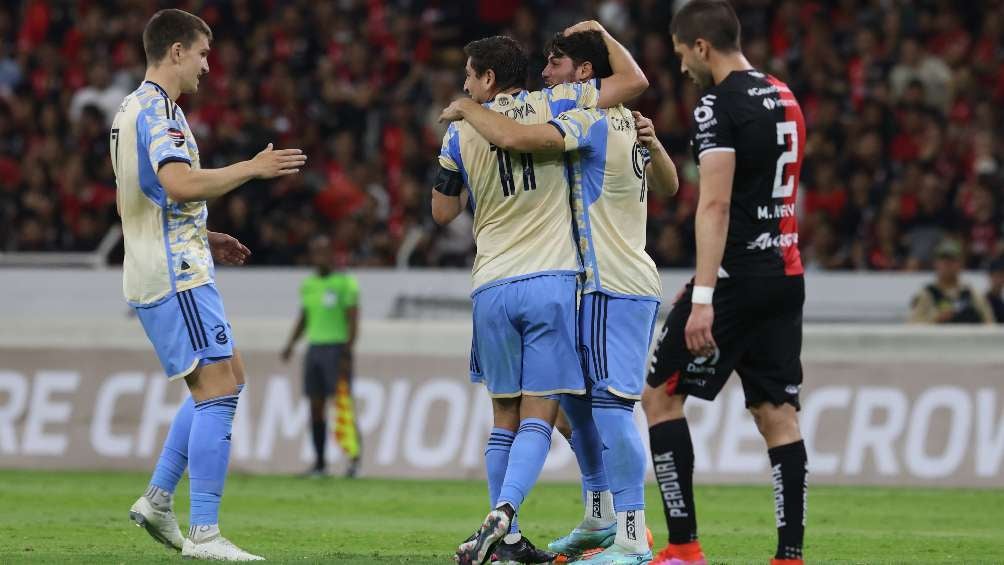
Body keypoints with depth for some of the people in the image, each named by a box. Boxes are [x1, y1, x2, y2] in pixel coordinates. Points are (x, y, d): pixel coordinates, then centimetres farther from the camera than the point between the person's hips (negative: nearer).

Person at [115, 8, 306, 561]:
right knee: (217, 391, -12)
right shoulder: (159, 110, -14)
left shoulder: (131, 110, 19)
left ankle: (157, 500, 16)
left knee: (225, 379, 18)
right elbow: (179, 183, -30)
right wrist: (253, 168, -21)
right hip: (177, 274, -11)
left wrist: (203, 237, 23)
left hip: (151, 274, 11)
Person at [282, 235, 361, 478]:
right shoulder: (309, 285, 15)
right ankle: (319, 462, 7)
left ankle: (354, 457, -12)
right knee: (316, 407, 4)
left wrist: (348, 351, -16)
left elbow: (353, 320, -8)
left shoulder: (345, 283, -4)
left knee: (343, 406, -12)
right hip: (314, 347, 6)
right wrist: (291, 344, 13)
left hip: (337, 348, -6)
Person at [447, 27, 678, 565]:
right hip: (618, 283, 10)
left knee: (611, 405, -14)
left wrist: (468, 109, -10)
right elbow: (668, 184, 30)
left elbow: (513, 137, -28)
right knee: (576, 397, 18)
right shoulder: (627, 123, 15)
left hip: (613, 288, -10)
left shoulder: (588, 121, -14)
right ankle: (599, 520, 27)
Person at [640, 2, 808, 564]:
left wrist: (704, 297, -23)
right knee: (777, 413, 6)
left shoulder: (719, 107, -12)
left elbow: (715, 205, -20)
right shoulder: (787, 101, 15)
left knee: (660, 396, 2)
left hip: (737, 278, -8)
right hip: (786, 275, 8)